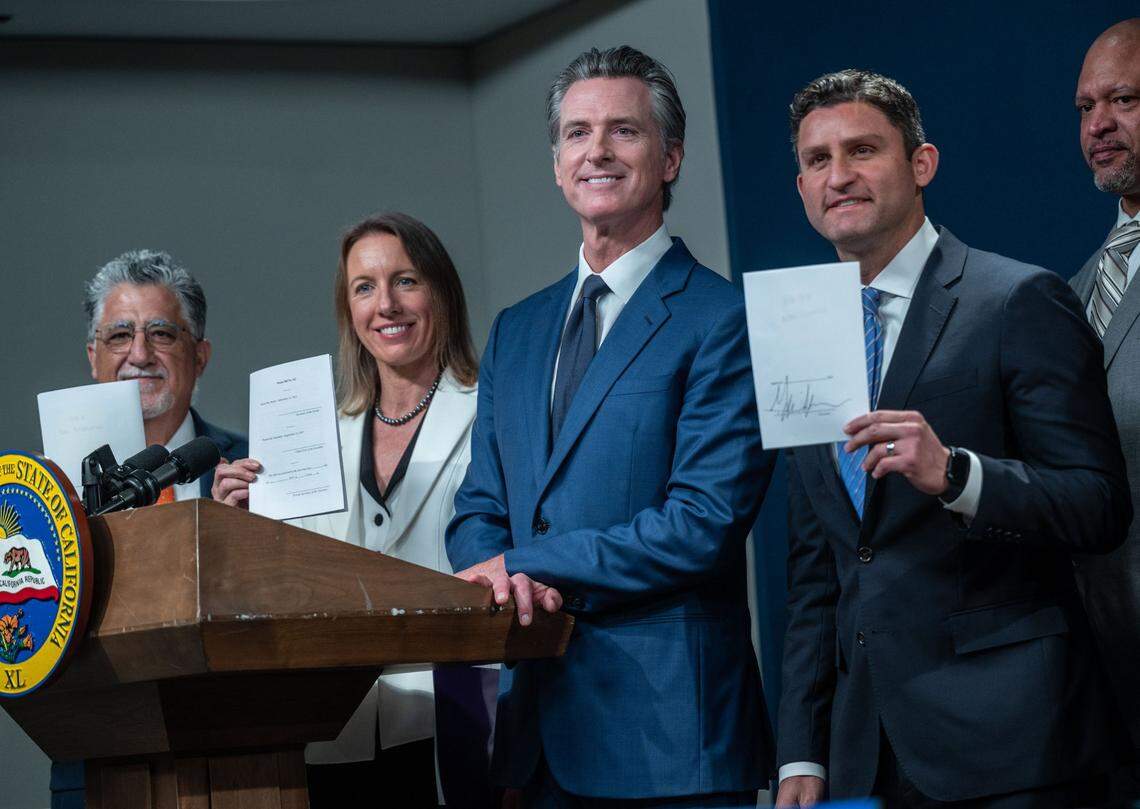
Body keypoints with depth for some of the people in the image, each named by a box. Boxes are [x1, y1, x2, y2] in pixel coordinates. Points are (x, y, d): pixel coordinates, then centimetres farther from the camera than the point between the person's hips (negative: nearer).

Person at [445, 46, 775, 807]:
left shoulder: (722, 320, -6)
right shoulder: (515, 332, 17)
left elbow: (705, 522, -14)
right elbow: (478, 511, 15)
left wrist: (527, 565, -13)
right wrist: (501, 577, -8)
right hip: (539, 721, 6)